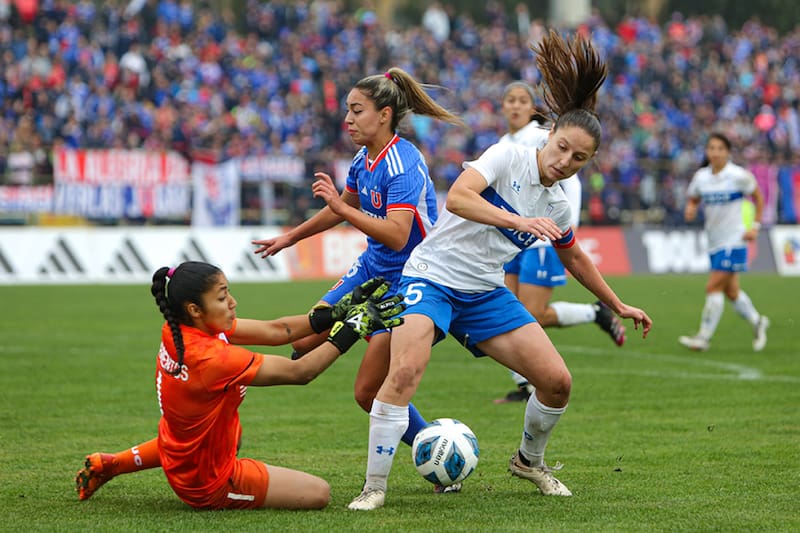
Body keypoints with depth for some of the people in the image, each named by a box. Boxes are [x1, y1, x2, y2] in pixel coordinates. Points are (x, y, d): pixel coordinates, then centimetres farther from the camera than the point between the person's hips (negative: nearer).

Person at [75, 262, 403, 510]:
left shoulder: (177, 329, -9)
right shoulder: (211, 359, -34)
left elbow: (274, 331, -7)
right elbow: (300, 372, -26)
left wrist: (337, 314, -11)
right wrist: (351, 329, -19)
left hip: (176, 452, 9)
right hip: (207, 483, -8)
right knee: (319, 493, -7)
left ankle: (107, 465, 34)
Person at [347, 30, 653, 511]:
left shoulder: (557, 206, 7)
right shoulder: (510, 156, -11)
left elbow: (574, 258, 26)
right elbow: (457, 197, -26)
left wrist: (618, 305, 31)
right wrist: (518, 222, -34)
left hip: (486, 294, 6)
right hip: (432, 277, -6)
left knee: (557, 381, -1)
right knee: (405, 371, -30)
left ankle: (529, 461, 27)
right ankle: (374, 486, -20)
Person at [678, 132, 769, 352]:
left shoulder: (740, 176, -10)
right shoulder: (700, 177, 2)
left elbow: (758, 198, 3)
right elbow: (692, 200, 15)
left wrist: (755, 226, -4)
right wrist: (690, 209, -9)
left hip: (734, 241, -6)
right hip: (714, 242, 6)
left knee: (713, 287, -13)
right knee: (731, 291, 13)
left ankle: (704, 337, -10)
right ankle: (757, 322, 37)